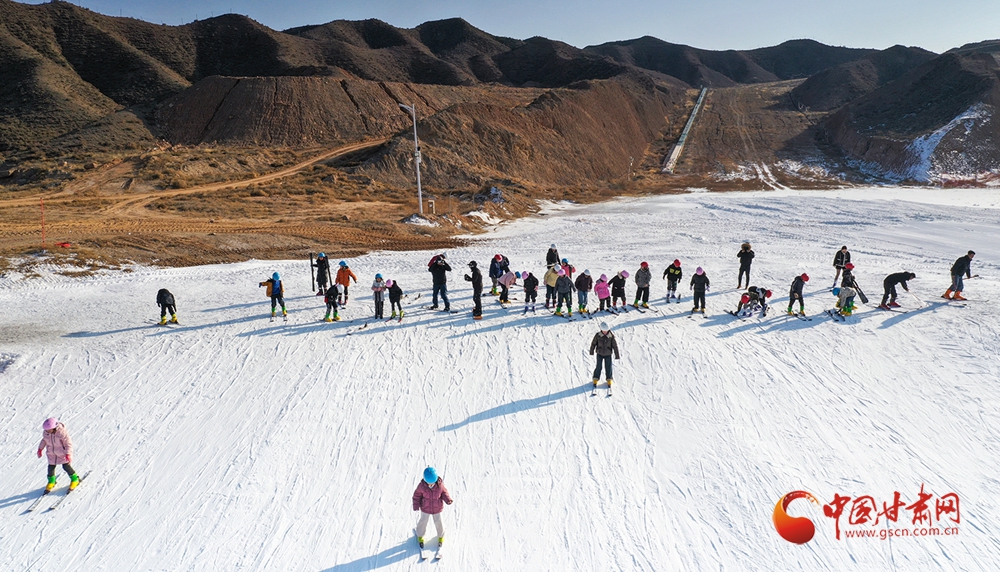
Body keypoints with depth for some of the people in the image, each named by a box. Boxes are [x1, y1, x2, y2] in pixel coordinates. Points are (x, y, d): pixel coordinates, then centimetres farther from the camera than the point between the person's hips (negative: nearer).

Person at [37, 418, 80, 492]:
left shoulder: (62, 432, -29)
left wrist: (68, 454, -26)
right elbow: (44, 440, 11)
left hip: (62, 452, -5)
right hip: (51, 453, 5)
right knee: (51, 466, 10)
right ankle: (51, 481, 34)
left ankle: (75, 479, 21)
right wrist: (40, 449, 12)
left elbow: (68, 443, -22)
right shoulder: (45, 432, -12)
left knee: (66, 466, 2)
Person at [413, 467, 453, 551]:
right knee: (423, 521, 20)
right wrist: (416, 506, -11)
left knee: (438, 522, 17)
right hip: (425, 509, 0)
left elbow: (444, 492, -7)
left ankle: (441, 536, 46)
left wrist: (448, 499, -23)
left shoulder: (440, 484, -24)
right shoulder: (421, 485, -26)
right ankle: (420, 536, 48)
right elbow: (417, 495, -11)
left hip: (437, 509, 0)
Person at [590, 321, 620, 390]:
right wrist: (591, 351, 11)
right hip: (599, 354, 0)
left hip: (608, 354, 0)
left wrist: (617, 355, -5)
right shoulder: (597, 335, -15)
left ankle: (609, 380, 25)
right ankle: (595, 379, 21)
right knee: (598, 367, 5)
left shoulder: (611, 336, -16)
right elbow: (593, 343, 0)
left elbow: (615, 346, -8)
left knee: (608, 367, 6)